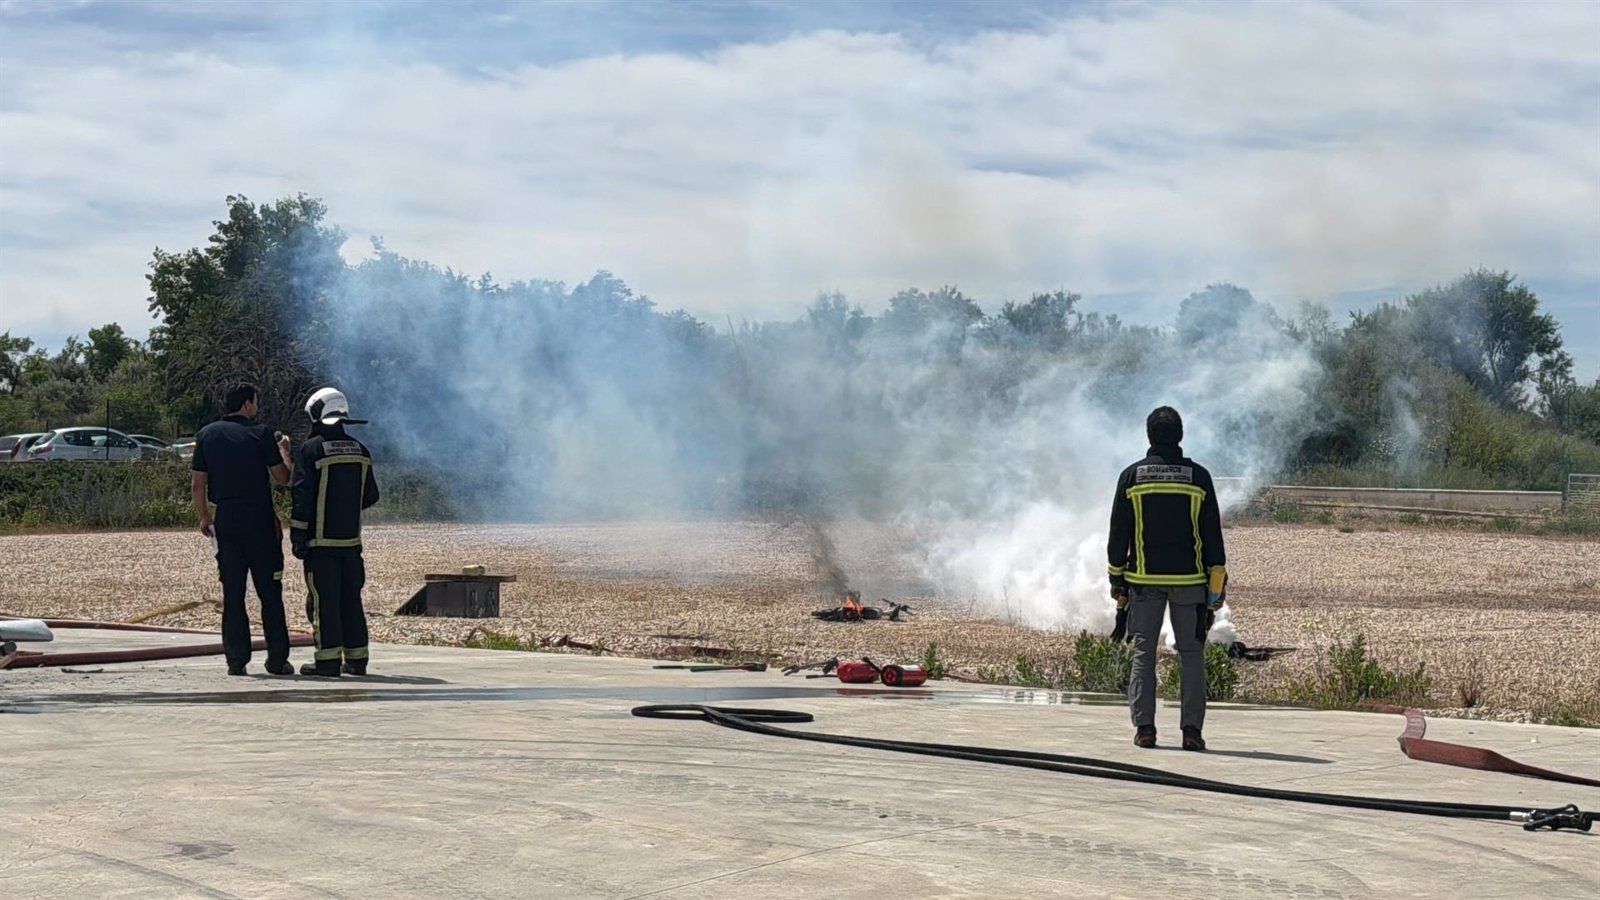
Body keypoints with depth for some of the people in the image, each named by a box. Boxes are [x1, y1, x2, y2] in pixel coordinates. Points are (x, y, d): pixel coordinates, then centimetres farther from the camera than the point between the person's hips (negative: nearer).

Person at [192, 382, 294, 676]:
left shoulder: (207, 435, 6)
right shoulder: (260, 433, -5)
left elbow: (197, 484, 6)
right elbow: (283, 477, -2)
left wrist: (204, 517, 17)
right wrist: (284, 452, 17)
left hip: (226, 520, 3)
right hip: (260, 520, -3)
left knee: (232, 593, 6)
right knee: (269, 592, 3)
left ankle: (236, 659, 3)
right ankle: (277, 659, 4)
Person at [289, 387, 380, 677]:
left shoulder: (310, 450, -9)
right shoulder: (360, 451, 9)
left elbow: (302, 497, -12)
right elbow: (370, 495, 14)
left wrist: (297, 537, -8)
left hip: (321, 540, -6)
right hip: (351, 539, 6)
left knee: (323, 599, -3)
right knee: (351, 599, 11)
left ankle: (328, 660, -6)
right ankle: (356, 658, 12)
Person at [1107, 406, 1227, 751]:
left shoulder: (1131, 476, 0)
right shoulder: (1198, 476, 0)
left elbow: (1119, 533, 2)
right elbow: (1212, 533, 1)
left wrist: (1117, 581, 9)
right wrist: (1216, 584, 6)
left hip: (1144, 580, 0)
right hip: (1189, 580, 0)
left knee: (1143, 653, 6)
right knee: (1191, 654, 5)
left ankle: (1144, 727, 0)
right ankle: (1192, 730, -2)